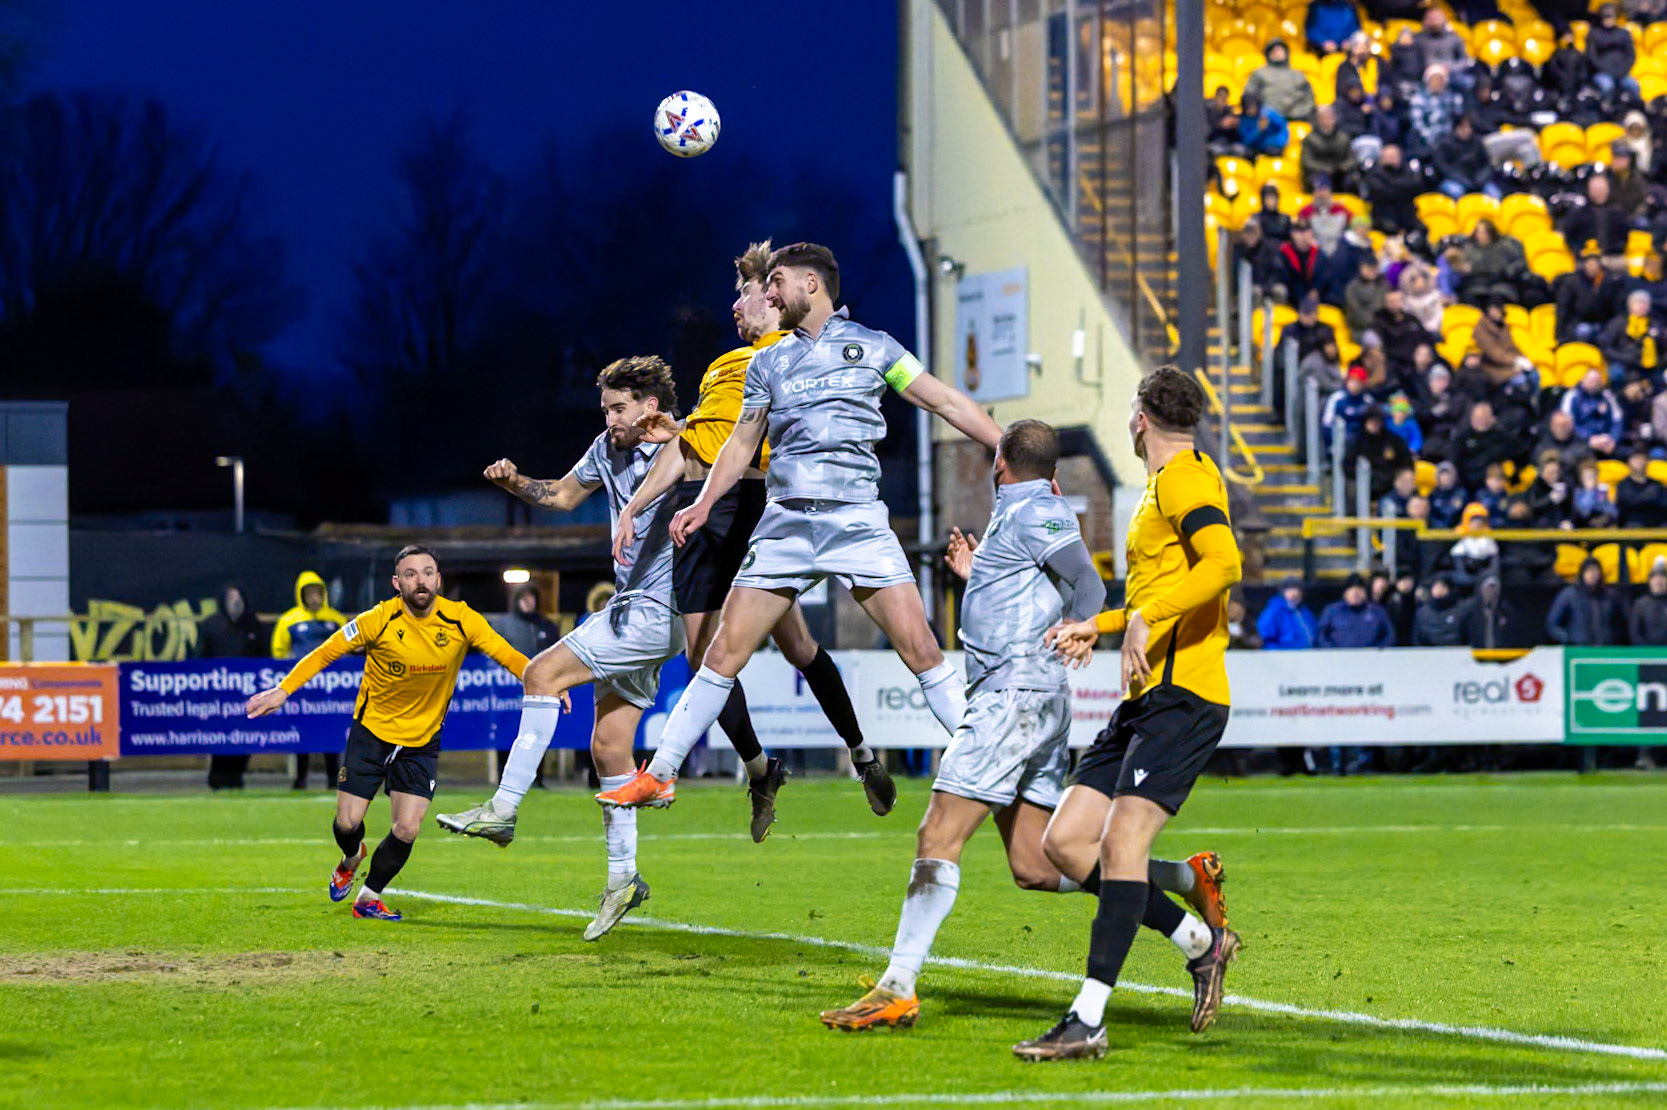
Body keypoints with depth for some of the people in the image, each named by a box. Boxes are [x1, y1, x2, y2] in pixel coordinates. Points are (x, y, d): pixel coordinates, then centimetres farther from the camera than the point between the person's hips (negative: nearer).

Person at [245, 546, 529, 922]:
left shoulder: (461, 620, -14)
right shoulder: (379, 621, -17)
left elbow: (509, 657, -9)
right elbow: (326, 652, -8)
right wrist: (283, 690, -14)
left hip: (422, 741, 1)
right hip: (371, 731, -1)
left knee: (407, 830, -10)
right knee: (347, 823, -1)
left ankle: (369, 897, 15)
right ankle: (351, 859, 37)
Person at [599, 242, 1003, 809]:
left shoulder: (873, 347, 8)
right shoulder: (767, 364, 16)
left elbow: (947, 402, 10)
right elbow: (741, 442, 22)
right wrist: (704, 503, 8)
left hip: (858, 520, -2)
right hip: (784, 523, 2)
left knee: (920, 649, -12)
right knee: (725, 651, -2)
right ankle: (659, 774, 4)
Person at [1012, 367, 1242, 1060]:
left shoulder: (1184, 477, -7)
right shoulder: (1164, 484, 24)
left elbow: (1224, 564, -25)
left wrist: (1145, 619, -32)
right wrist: (1098, 627, 34)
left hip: (1183, 693, -10)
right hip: (1146, 698, 10)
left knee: (1122, 839, -20)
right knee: (1065, 843, 4)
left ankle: (1088, 1021, -26)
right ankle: (1201, 943, 14)